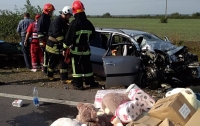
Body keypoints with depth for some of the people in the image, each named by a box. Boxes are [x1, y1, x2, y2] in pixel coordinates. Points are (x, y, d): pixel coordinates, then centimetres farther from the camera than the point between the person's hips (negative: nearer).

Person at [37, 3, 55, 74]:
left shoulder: (48, 19, 17)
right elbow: (39, 31, -18)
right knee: (46, 55, -8)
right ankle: (45, 70, -1)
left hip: (49, 40, 10)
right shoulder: (42, 19, -13)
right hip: (44, 41, -9)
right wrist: (42, 41, -22)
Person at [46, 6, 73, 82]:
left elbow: (66, 33, 12)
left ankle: (64, 78, 15)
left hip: (61, 45, 8)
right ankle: (50, 75, 19)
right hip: (53, 45, -8)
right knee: (53, 61, 2)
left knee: (64, 61, 7)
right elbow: (57, 34, -27)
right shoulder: (57, 21, -19)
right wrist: (64, 43, -27)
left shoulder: (65, 22, 9)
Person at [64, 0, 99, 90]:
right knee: (87, 66, 16)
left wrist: (66, 45, -9)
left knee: (77, 67, 2)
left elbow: (69, 36, -17)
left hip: (76, 49, -6)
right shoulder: (88, 23, 4)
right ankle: (90, 82, 25)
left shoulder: (74, 23, -16)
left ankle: (78, 84, 5)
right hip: (86, 48, 6)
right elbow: (92, 35, 13)